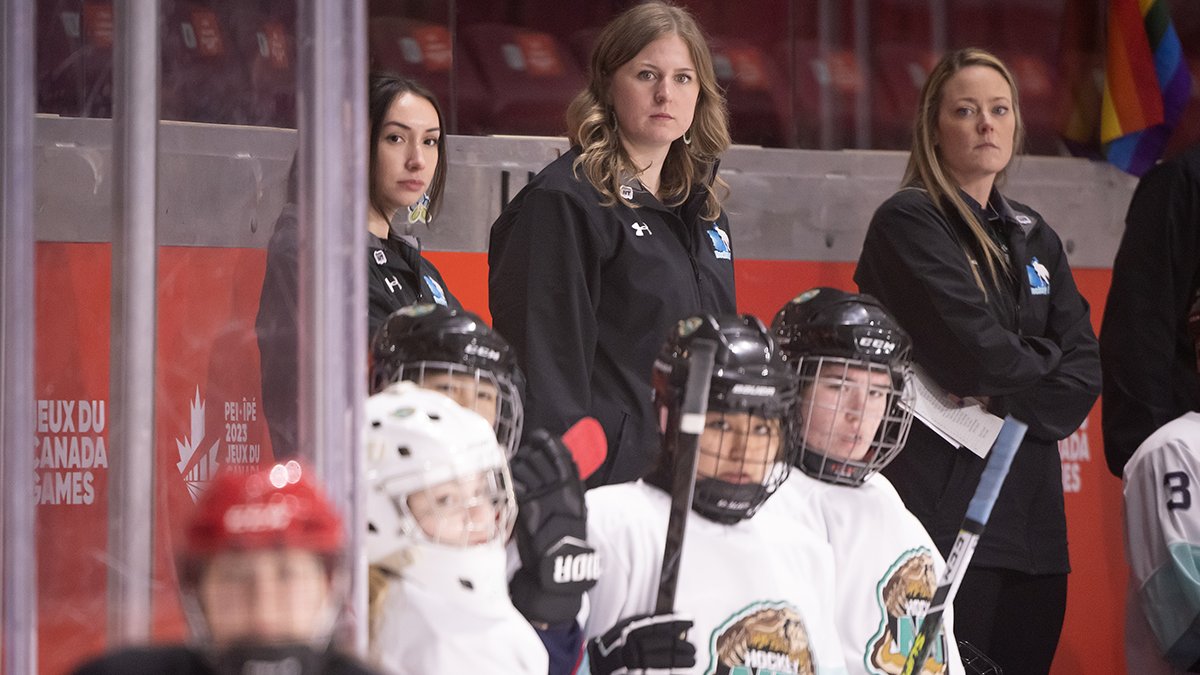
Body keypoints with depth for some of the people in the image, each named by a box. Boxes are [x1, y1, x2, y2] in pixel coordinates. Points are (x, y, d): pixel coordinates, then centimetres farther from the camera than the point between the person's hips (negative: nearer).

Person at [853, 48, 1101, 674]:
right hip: (939, 498, -7)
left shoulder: (1033, 239, 19)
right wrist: (1043, 366, 4)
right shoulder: (908, 223, -3)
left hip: (1028, 511, 7)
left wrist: (1008, 402, -8)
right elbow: (974, 349, -15)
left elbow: (1084, 369, 8)